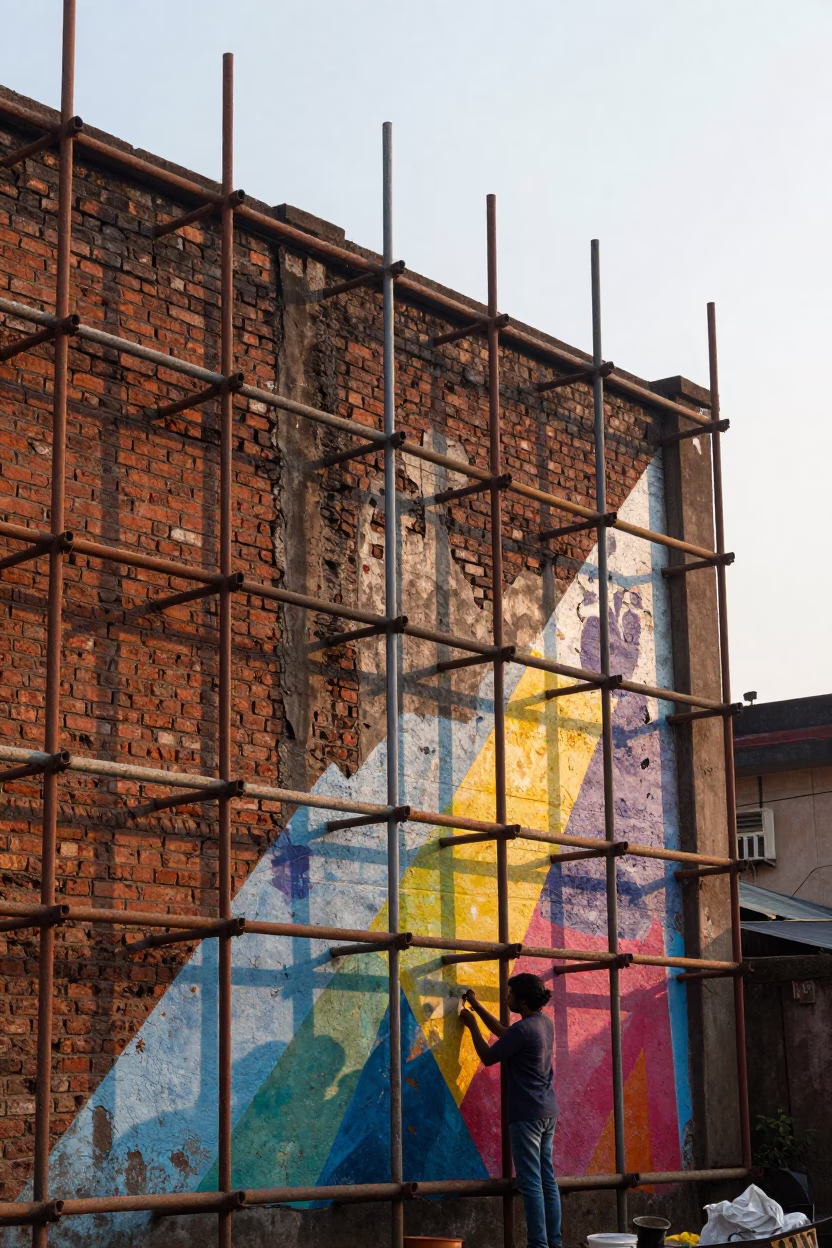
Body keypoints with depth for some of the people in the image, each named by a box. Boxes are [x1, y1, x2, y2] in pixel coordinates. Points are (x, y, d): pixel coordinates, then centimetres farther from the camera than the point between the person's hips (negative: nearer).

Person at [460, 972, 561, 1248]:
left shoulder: (523, 1030, -17)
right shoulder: (545, 1023, 10)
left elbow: (487, 1057, -6)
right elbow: (503, 1032, 26)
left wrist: (472, 1025, 6)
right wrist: (477, 1006, 26)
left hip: (527, 1116, -9)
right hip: (548, 1113, 9)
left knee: (531, 1183, -7)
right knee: (547, 1179, 10)